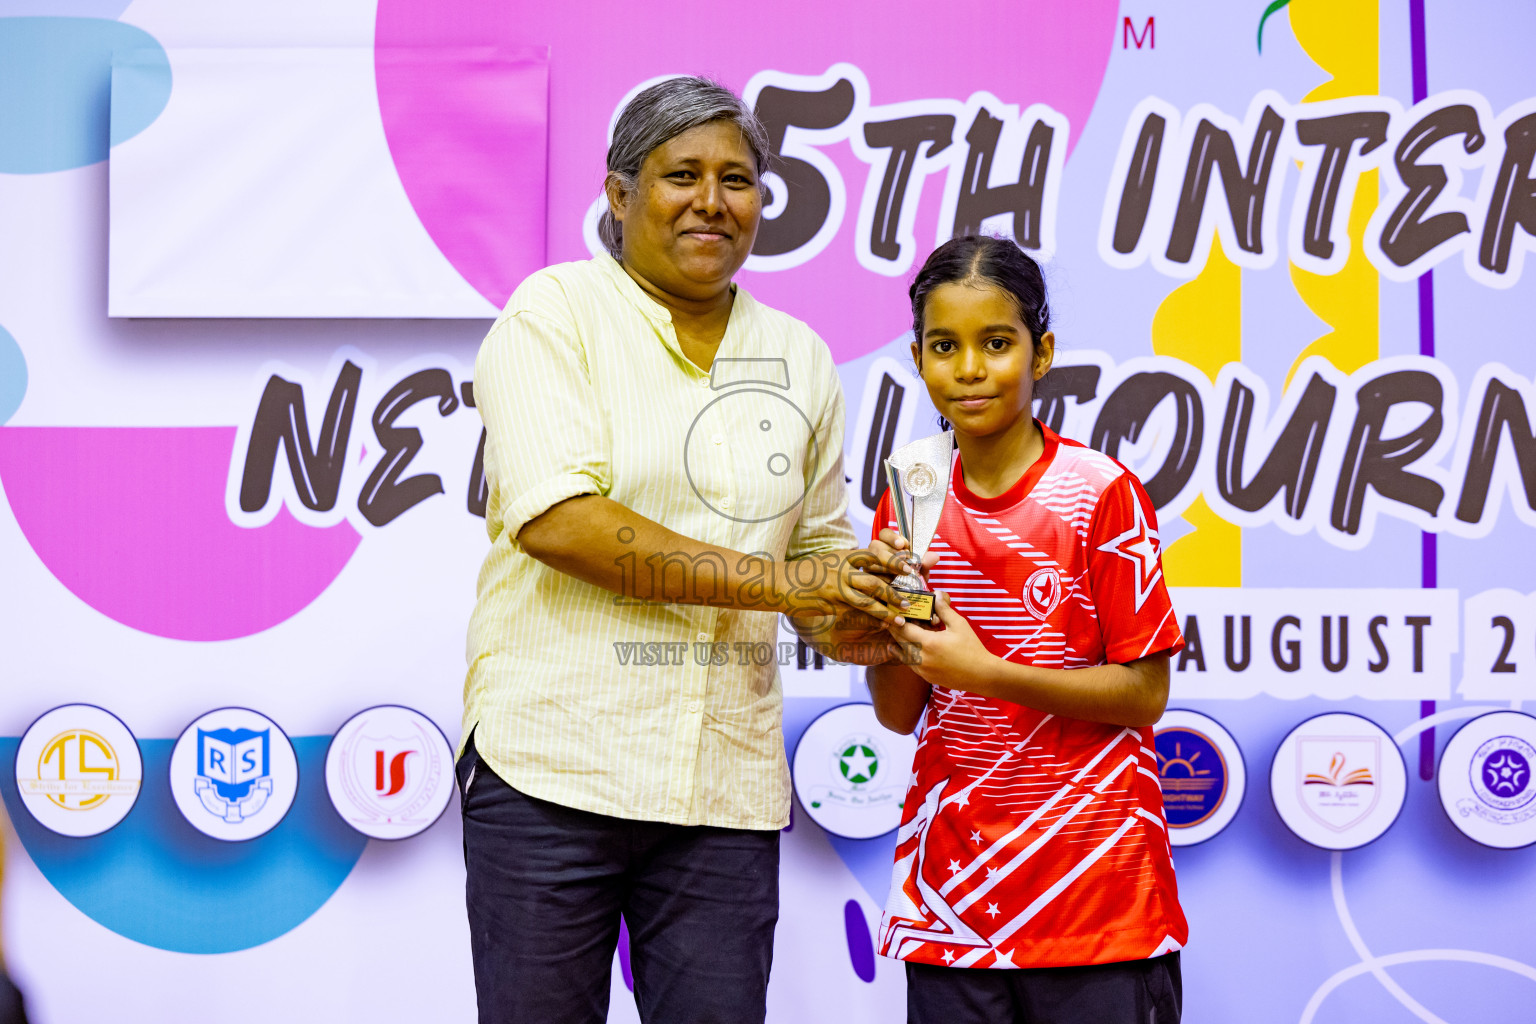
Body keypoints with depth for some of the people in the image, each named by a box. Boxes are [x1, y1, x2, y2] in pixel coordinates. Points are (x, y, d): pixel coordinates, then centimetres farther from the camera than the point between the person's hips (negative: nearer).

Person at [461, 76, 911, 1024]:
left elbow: (820, 546, 20)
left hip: (727, 789, 4)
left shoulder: (800, 360, 14)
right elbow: (554, 517, -15)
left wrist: (841, 622, -5)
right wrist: (768, 580, -16)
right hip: (553, 767, -4)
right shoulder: (555, 313, -2)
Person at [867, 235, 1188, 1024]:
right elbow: (900, 714, 10)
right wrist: (885, 620, -8)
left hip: (1094, 886, -4)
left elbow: (1145, 693, -10)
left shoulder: (1101, 494, -7)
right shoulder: (909, 503, 7)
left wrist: (983, 671, -17)